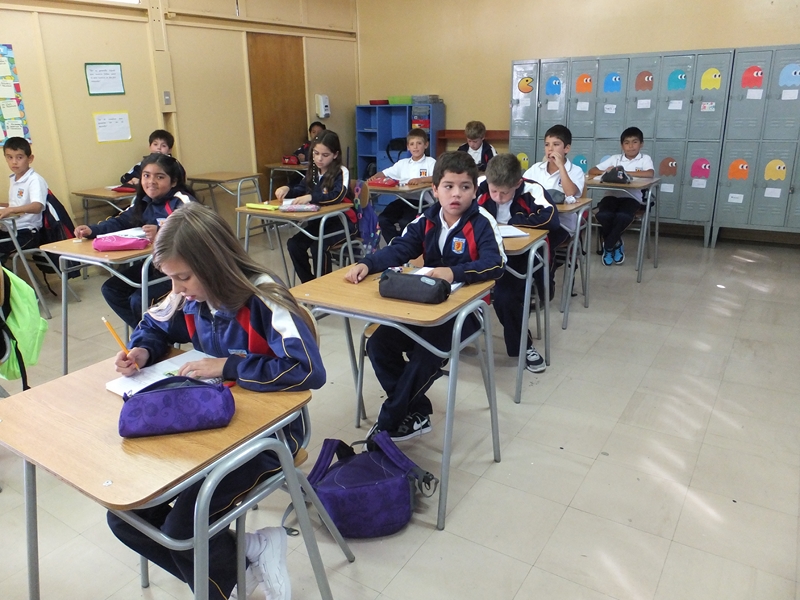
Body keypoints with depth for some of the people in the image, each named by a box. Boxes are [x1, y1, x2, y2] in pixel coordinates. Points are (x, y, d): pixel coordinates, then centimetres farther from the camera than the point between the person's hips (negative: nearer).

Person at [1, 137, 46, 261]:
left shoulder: (35, 180, -11)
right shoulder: (12, 179, 16)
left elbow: (37, 207, -29)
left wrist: (10, 210, -41)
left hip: (27, 233, -8)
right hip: (12, 230, 8)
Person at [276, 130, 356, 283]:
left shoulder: (341, 172, -13)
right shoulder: (313, 171, 8)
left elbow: (337, 196, -30)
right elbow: (300, 191, 17)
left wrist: (311, 197, -43)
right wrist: (287, 189, -6)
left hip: (341, 220, -7)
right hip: (319, 220, 7)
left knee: (318, 246, -29)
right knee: (293, 244, -12)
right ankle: (309, 283, 3)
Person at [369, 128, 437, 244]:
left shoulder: (430, 162, 3)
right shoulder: (402, 163, 17)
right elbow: (384, 173, 19)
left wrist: (420, 179, -28)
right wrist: (374, 177, -4)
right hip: (403, 199, 5)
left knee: (404, 223, -28)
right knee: (382, 219, -16)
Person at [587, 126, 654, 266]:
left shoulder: (645, 159, 8)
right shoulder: (615, 158, 14)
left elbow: (650, 174, -15)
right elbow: (592, 171, 9)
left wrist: (624, 172, -15)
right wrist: (606, 171, -12)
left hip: (631, 197, -2)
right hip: (612, 195, 2)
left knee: (623, 217, -35)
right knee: (603, 215, -31)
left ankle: (608, 246, -8)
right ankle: (616, 243, 0)